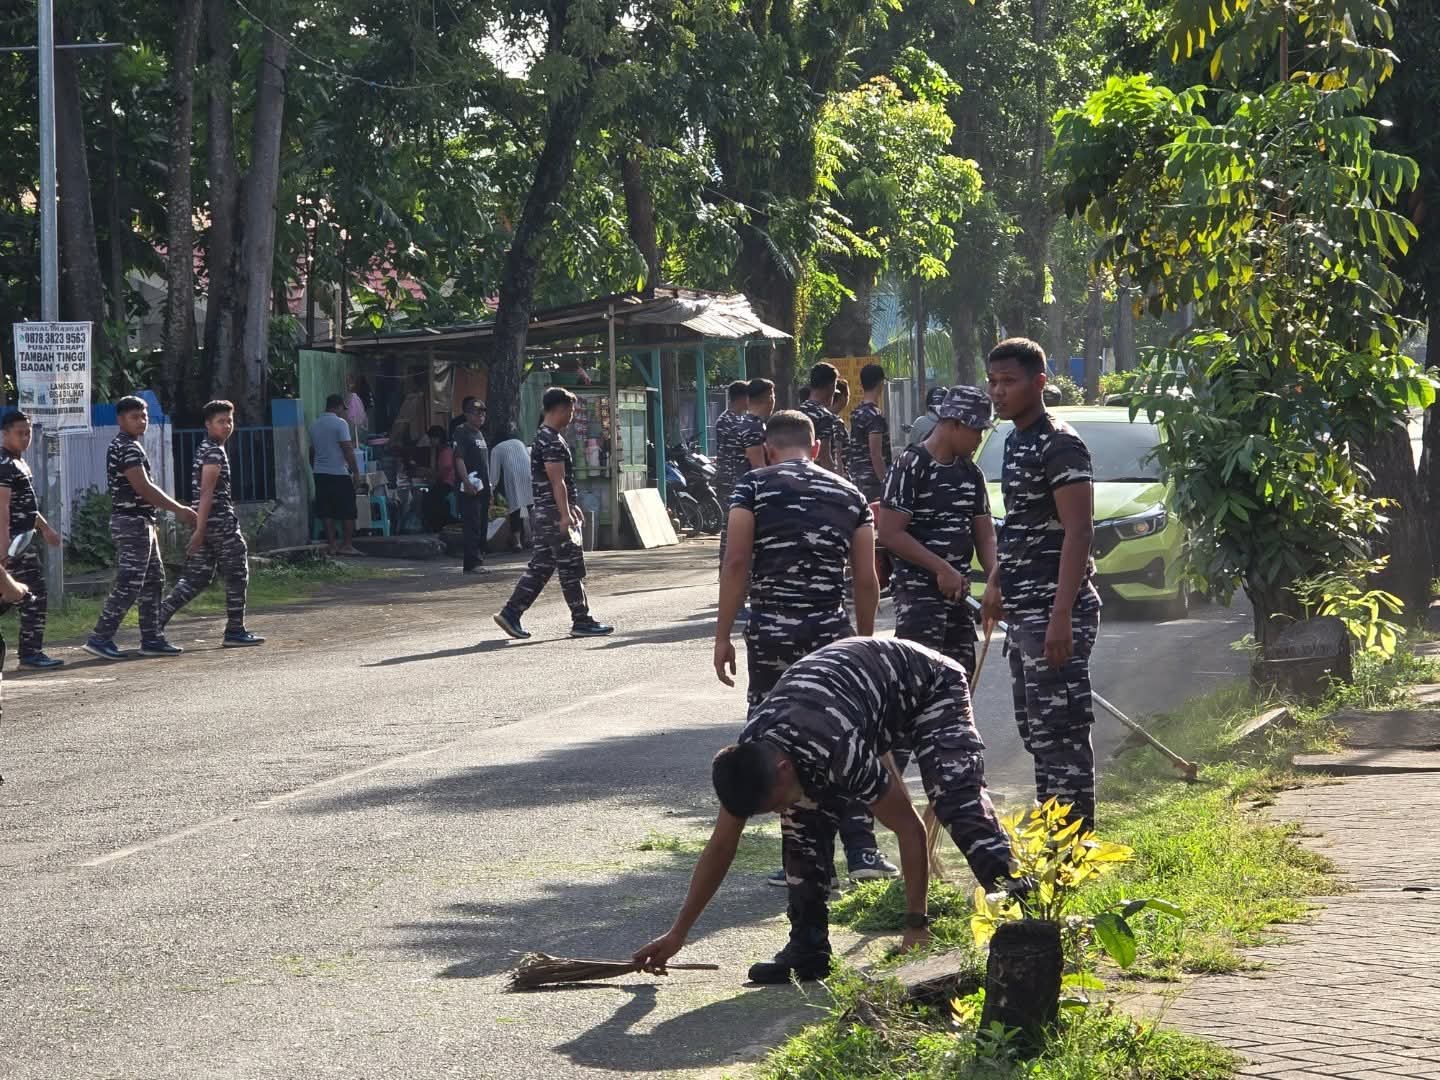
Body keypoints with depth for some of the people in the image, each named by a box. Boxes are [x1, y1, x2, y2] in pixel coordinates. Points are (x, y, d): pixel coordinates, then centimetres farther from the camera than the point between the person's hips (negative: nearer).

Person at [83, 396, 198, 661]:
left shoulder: (126, 446, 17)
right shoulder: (128, 447, -15)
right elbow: (143, 488, -21)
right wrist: (178, 510, -17)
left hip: (141, 522, 11)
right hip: (132, 521, -11)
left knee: (154, 580, 12)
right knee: (129, 584, -10)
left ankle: (151, 639, 14)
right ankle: (100, 638, -9)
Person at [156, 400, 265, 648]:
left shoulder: (204, 449, 18)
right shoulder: (215, 452, -13)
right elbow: (207, 492, -20)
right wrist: (200, 529, -24)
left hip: (206, 523, 9)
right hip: (221, 523, -9)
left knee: (196, 578, 10)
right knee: (237, 575, 1)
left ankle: (158, 618, 1)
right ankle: (235, 632, 5)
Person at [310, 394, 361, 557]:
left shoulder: (315, 425, 11)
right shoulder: (340, 423, -10)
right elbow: (348, 450, -13)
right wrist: (355, 471, -8)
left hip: (320, 473, 6)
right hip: (339, 473, -6)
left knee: (327, 512, 6)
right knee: (347, 512, 0)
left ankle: (332, 544, 5)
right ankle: (347, 545, -2)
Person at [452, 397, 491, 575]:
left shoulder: (480, 434, 20)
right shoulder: (462, 433, -9)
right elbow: (459, 459, -17)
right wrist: (467, 483, -25)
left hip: (483, 487, 9)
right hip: (470, 487, -9)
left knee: (483, 527, 11)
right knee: (472, 527, -10)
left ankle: (479, 560, 16)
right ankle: (472, 563, -10)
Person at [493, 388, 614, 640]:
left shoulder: (543, 437, 18)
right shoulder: (552, 441, -15)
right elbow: (557, 482, -21)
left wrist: (572, 510, 28)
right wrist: (565, 515, -24)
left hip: (545, 514, 10)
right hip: (554, 514, -10)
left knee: (540, 567, 11)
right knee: (571, 569, -3)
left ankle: (510, 614, 7)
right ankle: (582, 622, 2)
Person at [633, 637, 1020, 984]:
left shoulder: (841, 753, -43)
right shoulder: (748, 758, -21)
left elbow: (909, 828, -33)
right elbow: (720, 846, -8)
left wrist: (916, 925, -27)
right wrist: (677, 934, -4)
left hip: (929, 684, -6)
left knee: (959, 798, -29)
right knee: (802, 821, -9)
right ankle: (808, 949, -4)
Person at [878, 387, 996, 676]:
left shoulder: (971, 473, 12)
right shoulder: (911, 467, -12)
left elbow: (985, 533, 13)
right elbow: (889, 534, -16)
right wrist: (941, 568, -19)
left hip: (958, 591, 8)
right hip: (918, 590, -8)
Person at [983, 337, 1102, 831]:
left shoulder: (1059, 445, -13)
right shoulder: (1016, 442, 16)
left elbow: (1078, 532, -19)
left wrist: (1061, 616, -25)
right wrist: (996, 582, 19)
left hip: (1055, 611, -10)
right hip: (1023, 610, 10)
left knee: (1059, 732, -10)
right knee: (1035, 730, 14)